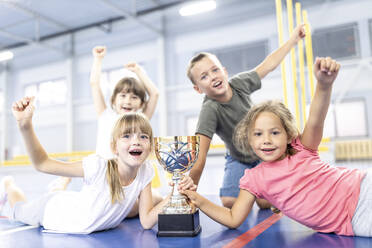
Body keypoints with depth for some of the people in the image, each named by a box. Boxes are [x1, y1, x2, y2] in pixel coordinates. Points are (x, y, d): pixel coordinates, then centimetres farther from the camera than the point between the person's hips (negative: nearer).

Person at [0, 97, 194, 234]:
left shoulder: (145, 172, -26)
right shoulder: (98, 167, -40)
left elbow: (146, 221, -24)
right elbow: (42, 163, -31)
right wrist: (25, 125, -44)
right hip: (51, 210, -3)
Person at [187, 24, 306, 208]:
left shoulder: (239, 83, -18)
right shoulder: (209, 110, -32)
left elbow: (268, 65, 1)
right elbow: (199, 159, -37)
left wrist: (293, 39, 7)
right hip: (238, 160, -2)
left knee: (265, 202, -15)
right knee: (230, 202, -18)